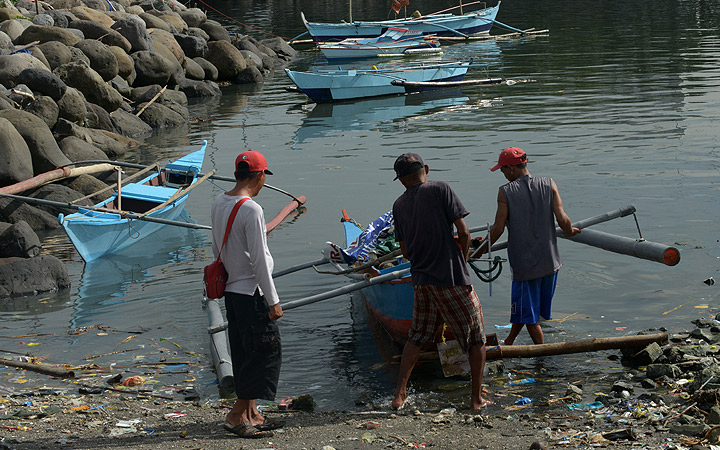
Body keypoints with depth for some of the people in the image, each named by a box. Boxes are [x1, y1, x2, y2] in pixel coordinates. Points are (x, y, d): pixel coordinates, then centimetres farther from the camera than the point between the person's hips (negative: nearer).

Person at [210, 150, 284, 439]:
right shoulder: (251, 210, -20)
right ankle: (237, 415, -2)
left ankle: (251, 414, 20)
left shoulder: (219, 204, 8)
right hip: (251, 292, -9)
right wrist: (273, 300, -14)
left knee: (244, 353, 14)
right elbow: (259, 260, -19)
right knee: (266, 352, -2)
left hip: (231, 290, 9)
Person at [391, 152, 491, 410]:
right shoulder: (440, 190, -6)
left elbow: (406, 253, 12)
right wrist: (463, 260, 7)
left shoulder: (399, 205, 7)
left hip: (421, 281, 5)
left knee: (417, 337, 19)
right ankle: (477, 398, 11)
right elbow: (463, 232, -11)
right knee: (476, 336, 10)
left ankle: (400, 393, 14)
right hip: (452, 278, -4)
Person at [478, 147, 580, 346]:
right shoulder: (548, 184, -2)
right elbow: (562, 219, -7)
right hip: (550, 261, 5)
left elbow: (498, 228, -8)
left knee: (528, 315, 8)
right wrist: (570, 231, 14)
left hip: (524, 262, -5)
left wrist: (482, 249, 7)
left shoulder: (506, 192, -10)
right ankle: (509, 343, 38)